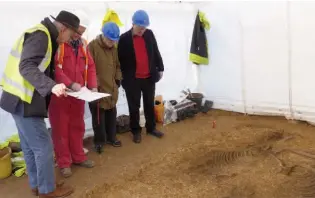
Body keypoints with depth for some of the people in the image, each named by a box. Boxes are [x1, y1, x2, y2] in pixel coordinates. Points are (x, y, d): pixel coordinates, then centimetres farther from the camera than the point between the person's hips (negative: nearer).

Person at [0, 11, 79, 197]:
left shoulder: (44, 36, 14)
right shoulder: (40, 35, -16)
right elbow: (26, 67, -28)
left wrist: (60, 85, 13)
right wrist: (51, 86, -38)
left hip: (23, 98, 10)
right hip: (24, 100, -10)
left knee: (30, 145, 18)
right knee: (43, 146, 0)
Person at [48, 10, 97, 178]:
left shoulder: (82, 44, 9)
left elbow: (90, 66, 9)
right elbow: (54, 67, -22)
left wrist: (92, 86, -5)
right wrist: (69, 83, -28)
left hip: (78, 94, 6)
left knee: (77, 126, 16)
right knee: (60, 128, 5)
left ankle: (78, 157, 31)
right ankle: (64, 162, 17)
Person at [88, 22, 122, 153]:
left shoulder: (114, 48, 9)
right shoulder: (92, 46, -13)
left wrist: (118, 79, 9)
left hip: (112, 88, 7)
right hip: (98, 89, -6)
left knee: (111, 114, 16)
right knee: (98, 116, 3)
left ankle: (111, 137, 31)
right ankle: (99, 141, 17)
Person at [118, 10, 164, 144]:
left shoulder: (149, 34, 1)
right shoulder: (124, 38, -9)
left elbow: (156, 52, 10)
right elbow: (120, 60, -4)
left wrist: (160, 68, 10)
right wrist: (123, 77, -4)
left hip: (149, 77, 4)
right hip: (133, 79, -3)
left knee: (149, 104, 16)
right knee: (134, 107, 8)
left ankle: (151, 128, 32)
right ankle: (136, 131, 23)